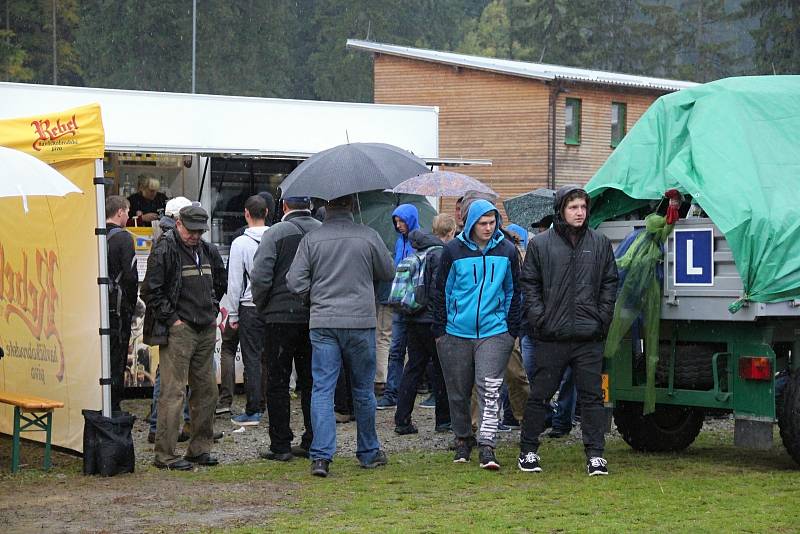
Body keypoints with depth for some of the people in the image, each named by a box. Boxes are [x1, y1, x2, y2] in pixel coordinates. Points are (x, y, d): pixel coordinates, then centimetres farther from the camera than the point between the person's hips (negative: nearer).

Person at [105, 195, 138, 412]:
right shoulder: (123, 238, -10)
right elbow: (130, 275, -16)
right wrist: (132, 302, -2)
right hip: (117, 307, -6)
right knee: (117, 359, 0)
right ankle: (113, 408, 1)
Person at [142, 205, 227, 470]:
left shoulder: (208, 251, 14)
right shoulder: (164, 251, -8)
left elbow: (220, 284, 30)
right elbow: (151, 291, -12)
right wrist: (171, 319, -13)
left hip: (206, 330, 8)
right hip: (178, 330, -7)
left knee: (207, 390, 10)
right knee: (173, 391, -9)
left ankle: (200, 448, 20)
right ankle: (165, 455, -6)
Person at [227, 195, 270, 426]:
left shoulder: (240, 243, -9)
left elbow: (235, 283, -7)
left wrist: (233, 314, 2)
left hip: (250, 307, -3)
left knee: (252, 359, 1)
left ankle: (252, 411, 2)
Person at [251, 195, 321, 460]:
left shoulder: (276, 233, -8)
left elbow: (260, 277, -14)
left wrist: (261, 305, 2)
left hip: (281, 316, -4)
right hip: (316, 318, 4)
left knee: (277, 383, 3)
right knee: (312, 382, 12)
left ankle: (280, 445, 2)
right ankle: (312, 443, 14)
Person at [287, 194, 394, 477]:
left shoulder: (311, 239, -2)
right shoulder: (368, 236, -2)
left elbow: (295, 281, -3)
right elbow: (388, 272, 9)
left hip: (322, 324, 0)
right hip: (360, 321, 0)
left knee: (322, 389, 0)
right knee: (363, 390, 13)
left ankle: (321, 455, -11)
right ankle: (369, 452, 23)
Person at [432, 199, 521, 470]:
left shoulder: (507, 250, 5)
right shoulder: (453, 250, 0)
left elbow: (513, 292, 13)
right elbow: (441, 292, 6)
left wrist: (512, 331, 9)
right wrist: (439, 331, 4)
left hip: (494, 332, 0)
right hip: (457, 333, 0)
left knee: (490, 389, -12)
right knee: (458, 392, 8)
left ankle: (487, 445, -13)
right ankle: (463, 440, 25)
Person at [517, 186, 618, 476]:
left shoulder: (600, 243, 8)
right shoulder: (540, 244, 3)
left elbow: (609, 284, 12)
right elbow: (529, 285, 5)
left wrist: (602, 319, 1)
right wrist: (539, 319, -5)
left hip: (589, 338, 1)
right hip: (551, 338, -1)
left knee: (592, 397, 3)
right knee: (539, 395, 5)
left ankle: (595, 454, 8)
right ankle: (528, 451, 15)